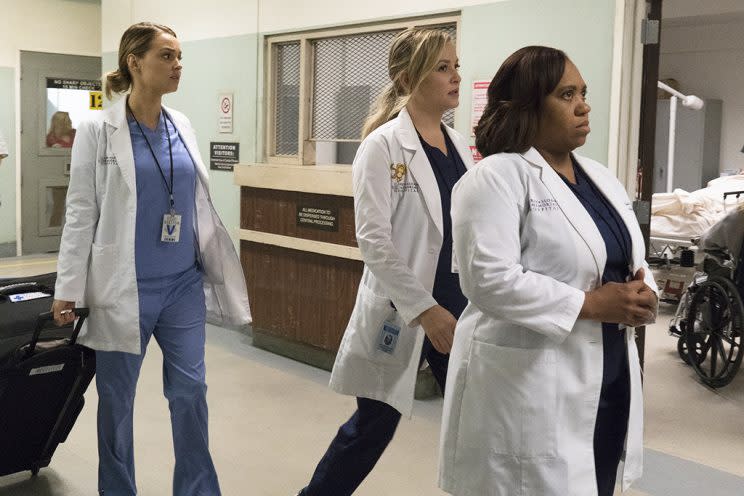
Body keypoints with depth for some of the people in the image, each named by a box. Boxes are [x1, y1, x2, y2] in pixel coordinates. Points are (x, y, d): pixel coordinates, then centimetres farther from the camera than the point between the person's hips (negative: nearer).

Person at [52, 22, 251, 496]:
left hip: (184, 284, 4)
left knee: (190, 391, 8)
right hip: (124, 288, -4)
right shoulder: (98, 130, -6)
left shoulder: (183, 126, 6)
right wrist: (68, 288, -8)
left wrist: (222, 266, 14)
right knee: (116, 399, 9)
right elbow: (81, 213, -6)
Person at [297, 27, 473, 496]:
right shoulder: (383, 145, -11)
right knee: (373, 427, 8)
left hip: (460, 305, 6)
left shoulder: (460, 145, 9)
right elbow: (374, 241, -17)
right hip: (402, 310, -6)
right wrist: (424, 308, -21)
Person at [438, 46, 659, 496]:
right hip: (530, 387, -8)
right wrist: (588, 304, -20)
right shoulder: (497, 177, -11)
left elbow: (631, 261, 18)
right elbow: (491, 280, -22)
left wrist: (643, 295, -4)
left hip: (610, 379, 8)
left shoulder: (602, 178, 14)